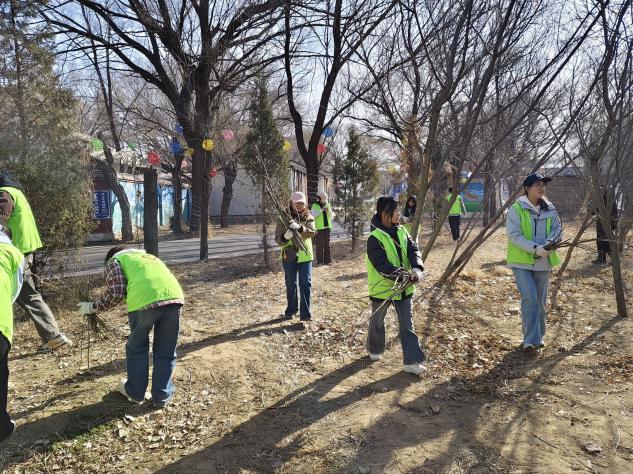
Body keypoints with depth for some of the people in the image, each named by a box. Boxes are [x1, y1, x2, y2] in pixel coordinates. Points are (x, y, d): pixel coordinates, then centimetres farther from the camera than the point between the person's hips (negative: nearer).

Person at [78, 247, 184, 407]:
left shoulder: (114, 260, 23)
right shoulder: (149, 256, 39)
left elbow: (116, 292, 7)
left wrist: (93, 307, 22)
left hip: (144, 301, -4)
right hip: (174, 296, 4)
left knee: (137, 348, 21)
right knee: (166, 351, 19)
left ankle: (135, 392, 35)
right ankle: (162, 396, 27)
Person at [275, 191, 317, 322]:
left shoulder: (308, 217, 3)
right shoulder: (283, 218, -2)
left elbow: (312, 232, -16)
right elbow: (278, 239, -7)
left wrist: (299, 228, -34)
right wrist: (285, 237, -29)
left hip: (305, 255, 1)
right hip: (289, 256, 0)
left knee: (306, 283, -4)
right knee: (291, 284, 11)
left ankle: (305, 313, 0)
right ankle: (291, 309, 30)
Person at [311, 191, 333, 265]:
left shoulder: (327, 205, 12)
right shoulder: (315, 206, -2)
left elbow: (331, 215, 11)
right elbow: (313, 215, -14)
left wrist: (328, 210, -10)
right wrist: (321, 210, -23)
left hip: (327, 227, 5)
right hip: (319, 228, -5)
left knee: (327, 244, 7)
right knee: (319, 245, -4)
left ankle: (327, 260, 12)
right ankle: (319, 261, 3)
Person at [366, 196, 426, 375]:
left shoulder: (402, 231, 2)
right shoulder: (375, 237, -19)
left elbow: (413, 250, -9)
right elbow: (381, 263, -26)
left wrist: (417, 269, -27)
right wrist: (400, 274, -36)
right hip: (382, 287, -5)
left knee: (407, 324, 4)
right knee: (377, 321, 17)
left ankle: (412, 361, 9)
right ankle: (374, 350, 41)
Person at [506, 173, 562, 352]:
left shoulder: (550, 209, 5)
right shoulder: (516, 208, -9)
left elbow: (558, 230, 4)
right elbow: (513, 235, -15)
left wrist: (548, 244, -16)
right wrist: (534, 248, -24)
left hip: (543, 262, 5)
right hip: (521, 261, -5)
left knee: (540, 300, 11)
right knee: (529, 297, -15)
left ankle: (538, 337, 27)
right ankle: (531, 340, -8)